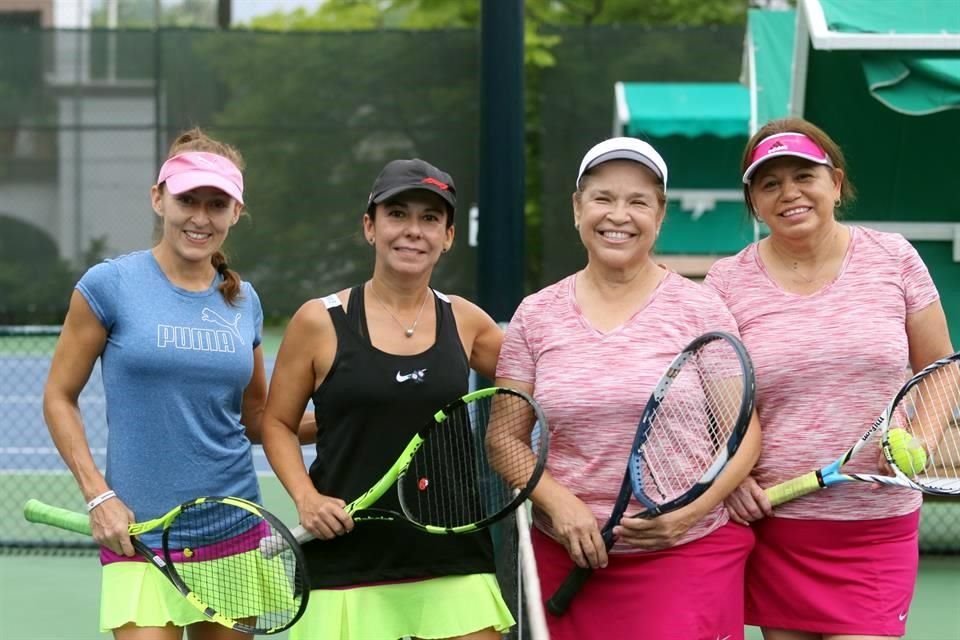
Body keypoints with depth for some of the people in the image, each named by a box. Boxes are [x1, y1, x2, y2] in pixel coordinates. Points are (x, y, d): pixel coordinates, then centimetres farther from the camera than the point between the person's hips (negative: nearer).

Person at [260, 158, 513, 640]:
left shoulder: (464, 322, 7)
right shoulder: (320, 322, 0)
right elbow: (277, 423, 7)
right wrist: (306, 497, -8)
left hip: (454, 566, 2)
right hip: (346, 563, -2)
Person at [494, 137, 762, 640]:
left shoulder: (700, 309, 0)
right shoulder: (536, 316, 6)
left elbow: (742, 432, -1)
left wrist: (690, 511, -16)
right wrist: (557, 503, -11)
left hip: (688, 556, -2)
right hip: (567, 557, 2)